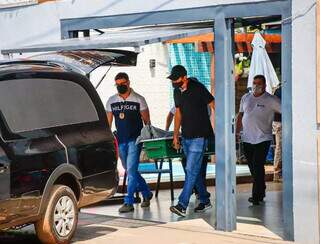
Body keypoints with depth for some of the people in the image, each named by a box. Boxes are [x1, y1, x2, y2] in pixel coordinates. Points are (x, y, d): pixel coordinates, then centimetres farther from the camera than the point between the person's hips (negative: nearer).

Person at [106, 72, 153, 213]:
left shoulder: (138, 100, -1)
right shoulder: (111, 101, 9)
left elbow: (146, 120, 2)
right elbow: (108, 122, 12)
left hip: (135, 140, -5)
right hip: (120, 140, 5)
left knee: (131, 170, -12)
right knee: (130, 171, 13)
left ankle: (129, 202, -10)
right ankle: (147, 194, 31)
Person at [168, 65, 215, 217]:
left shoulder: (198, 88, -14)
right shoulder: (177, 91, 9)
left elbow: (214, 106, -10)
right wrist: (175, 135, 16)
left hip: (199, 136, -8)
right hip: (186, 136, 8)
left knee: (191, 170, -11)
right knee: (194, 170, 12)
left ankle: (182, 205, -16)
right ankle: (205, 201, 23)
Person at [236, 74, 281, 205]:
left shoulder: (271, 100, -5)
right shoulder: (245, 98, 10)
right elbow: (240, 116, 18)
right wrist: (237, 132, 16)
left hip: (263, 139, -5)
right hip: (247, 139, 5)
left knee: (258, 166, -11)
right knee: (253, 168, 11)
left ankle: (256, 195, -5)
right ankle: (261, 192, 27)